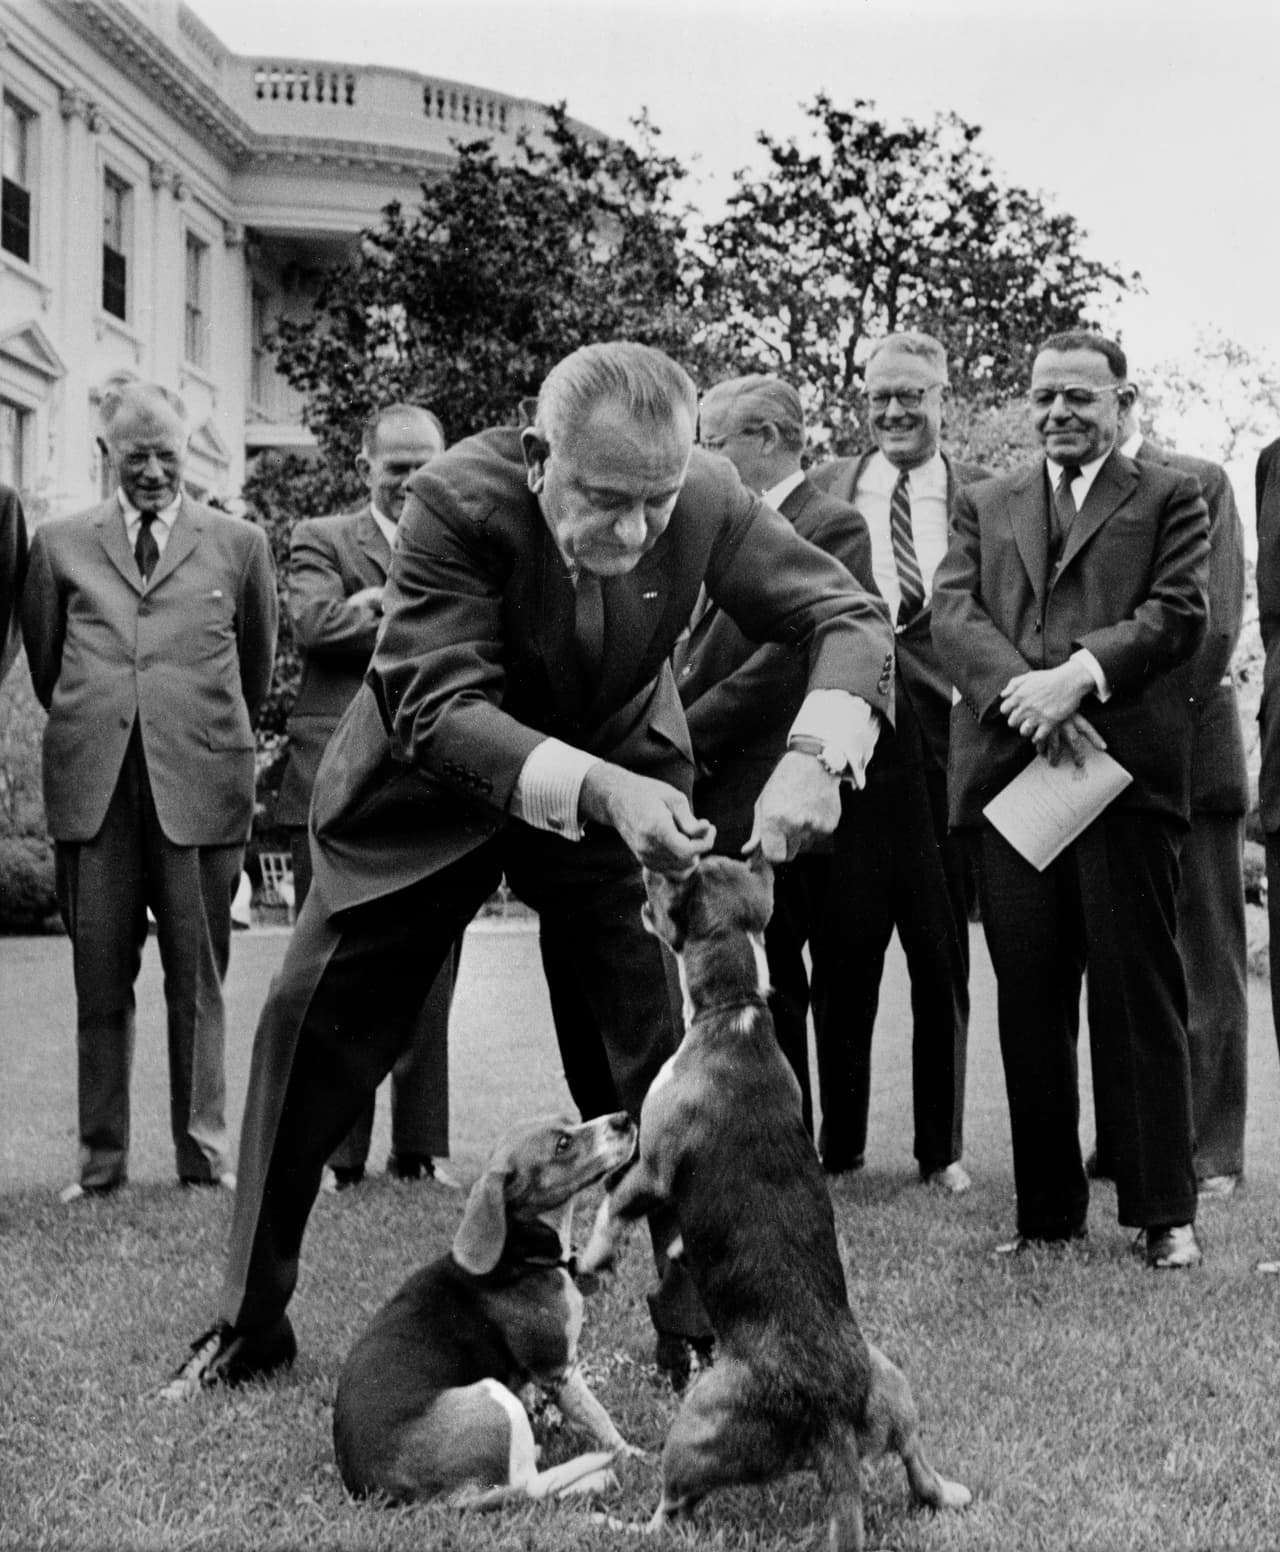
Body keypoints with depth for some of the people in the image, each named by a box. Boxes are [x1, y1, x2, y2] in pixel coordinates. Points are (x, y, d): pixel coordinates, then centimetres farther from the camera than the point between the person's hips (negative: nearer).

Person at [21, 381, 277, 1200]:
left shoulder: (239, 544, 9)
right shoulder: (61, 545, 11)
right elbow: (46, 665, 19)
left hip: (199, 786, -1)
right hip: (92, 788, 1)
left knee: (198, 980, 3)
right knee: (100, 980, 4)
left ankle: (205, 1151, 12)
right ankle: (101, 1157, 12)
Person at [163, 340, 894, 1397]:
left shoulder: (710, 498, -24)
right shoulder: (458, 500, -31)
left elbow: (852, 618, -20)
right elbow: (439, 707, -34)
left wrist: (815, 754, -40)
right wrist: (598, 789, -48)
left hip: (624, 778, 1)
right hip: (438, 789, -1)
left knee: (684, 1035, -8)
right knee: (312, 1026, 2)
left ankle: (703, 1327, 8)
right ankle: (251, 1323, 20)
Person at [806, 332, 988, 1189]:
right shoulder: (827, 487, 9)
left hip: (944, 740, 0)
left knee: (943, 958, 7)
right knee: (845, 956, 5)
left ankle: (942, 1148, 19)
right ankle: (839, 1143, 18)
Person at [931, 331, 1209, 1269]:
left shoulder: (1169, 498, 13)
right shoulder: (987, 506, 21)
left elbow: (1179, 612, -2)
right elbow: (953, 613, 6)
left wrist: (1081, 674, -18)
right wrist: (1024, 689, -12)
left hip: (1127, 767, -3)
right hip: (1008, 767, 3)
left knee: (1139, 992, -2)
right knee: (1029, 1000, 4)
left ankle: (1164, 1211, 5)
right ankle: (1048, 1212, 11)